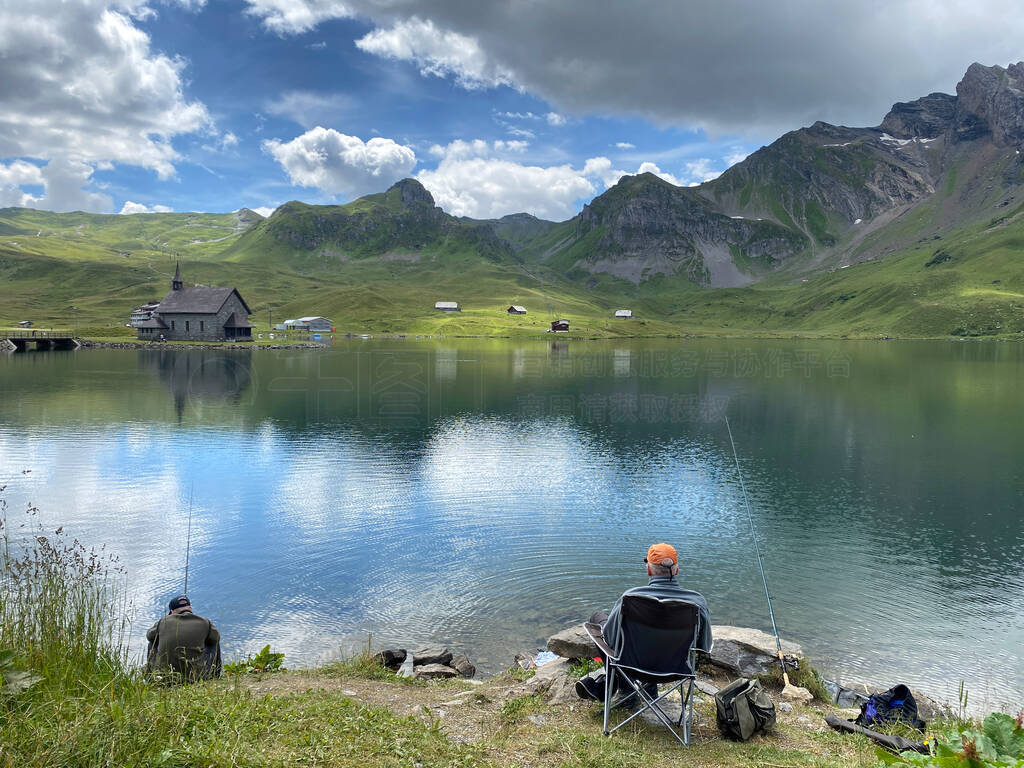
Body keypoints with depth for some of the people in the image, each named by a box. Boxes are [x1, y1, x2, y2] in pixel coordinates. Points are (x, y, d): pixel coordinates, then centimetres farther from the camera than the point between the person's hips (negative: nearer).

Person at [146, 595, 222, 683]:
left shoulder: (163, 622, 4)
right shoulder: (204, 623, 1)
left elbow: (150, 635, 26)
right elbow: (215, 637, 23)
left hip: (164, 676, 1)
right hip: (195, 677, -1)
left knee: (154, 642, 27)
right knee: (214, 642, 24)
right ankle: (214, 677, 32)